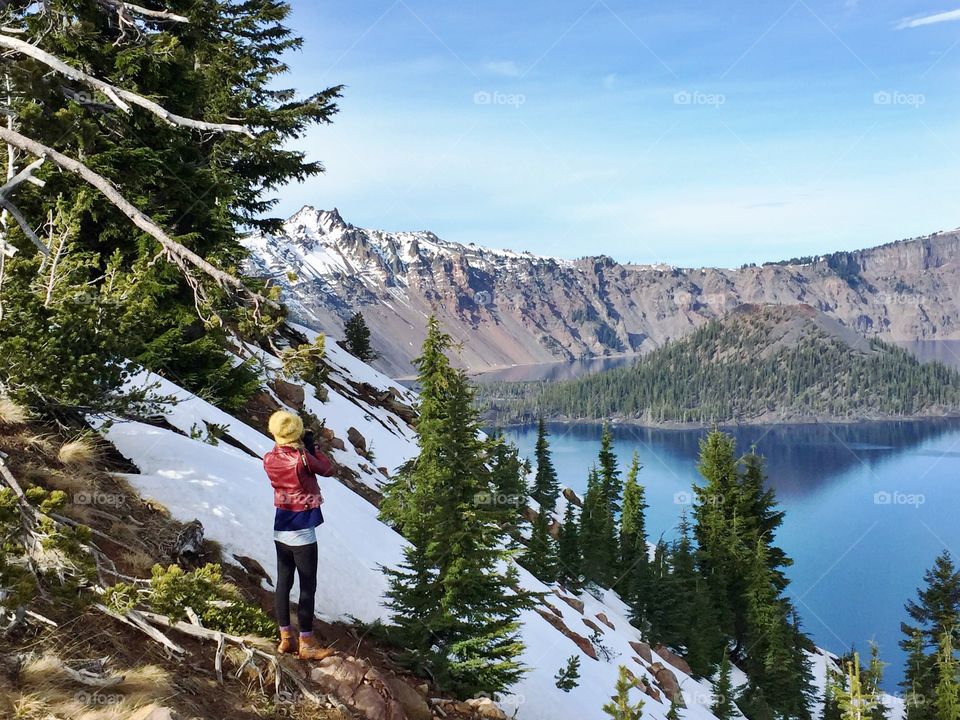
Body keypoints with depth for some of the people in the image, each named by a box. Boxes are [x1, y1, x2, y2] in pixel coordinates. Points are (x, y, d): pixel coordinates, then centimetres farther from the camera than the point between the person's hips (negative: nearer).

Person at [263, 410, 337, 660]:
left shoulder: (269, 459, -4)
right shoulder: (302, 459, -20)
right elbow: (330, 469, -6)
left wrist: (304, 451, 3)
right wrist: (312, 448, 1)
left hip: (280, 528, 7)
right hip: (302, 530, -6)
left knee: (283, 582, 13)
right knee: (308, 586, 1)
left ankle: (286, 637, 21)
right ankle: (306, 644, 5)